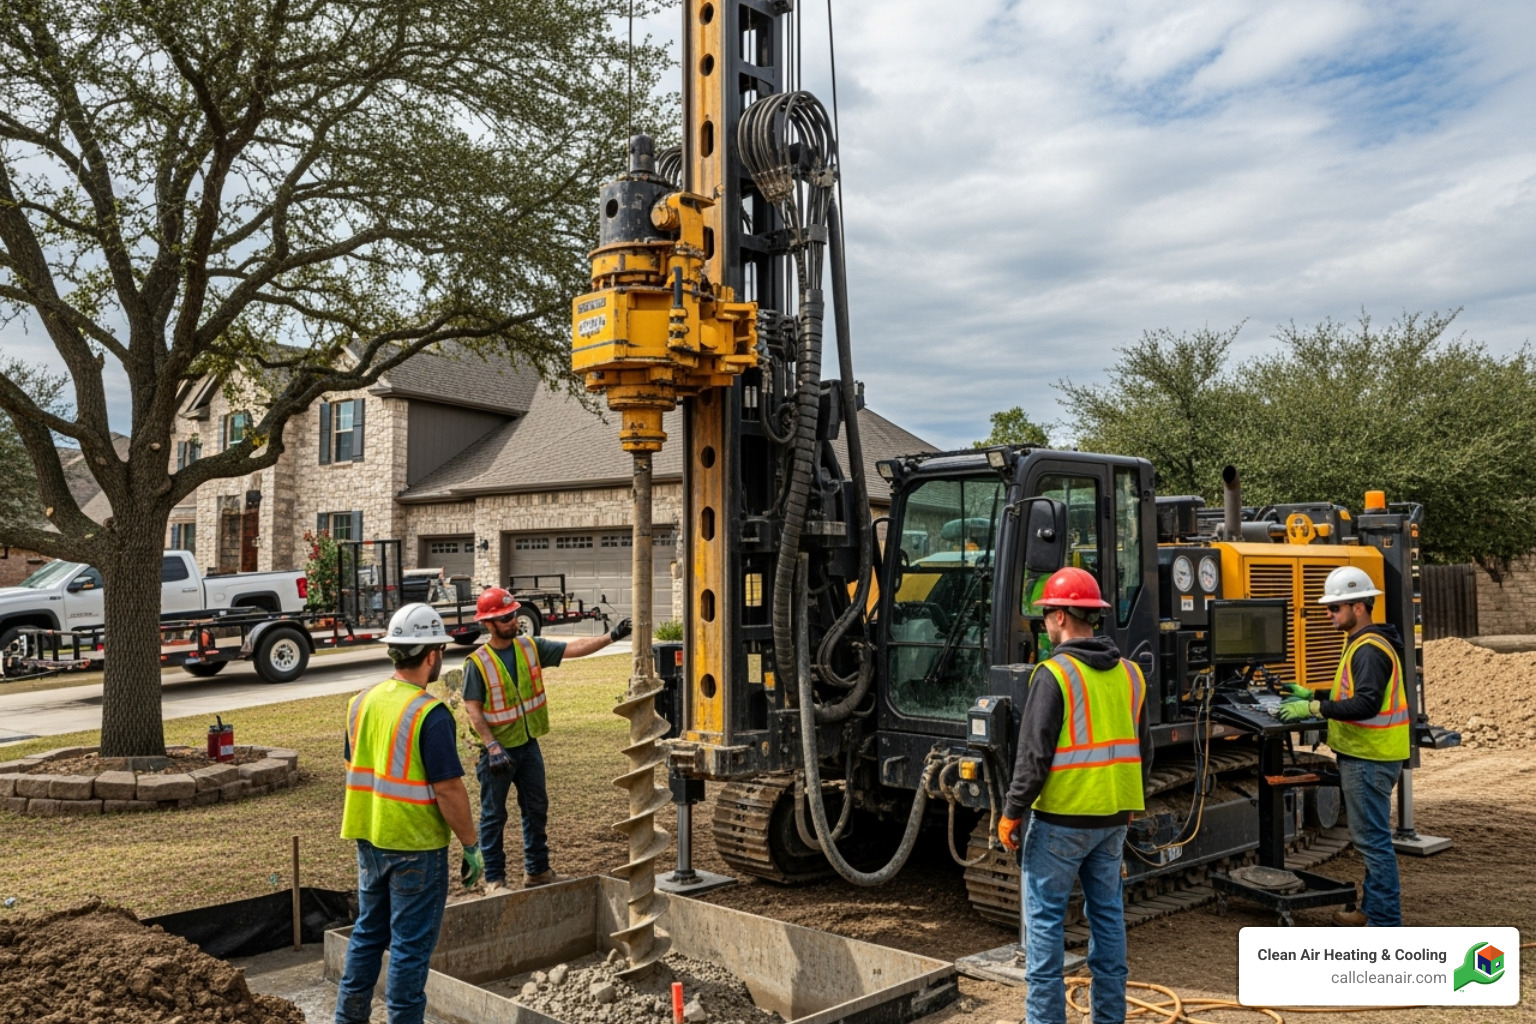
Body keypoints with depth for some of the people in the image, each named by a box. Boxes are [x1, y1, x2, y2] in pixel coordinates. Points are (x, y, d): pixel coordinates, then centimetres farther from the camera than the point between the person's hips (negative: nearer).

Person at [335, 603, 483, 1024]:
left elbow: (356, 772, 12)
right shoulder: (430, 714, -21)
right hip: (416, 847, -7)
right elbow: (448, 790, -20)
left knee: (368, 934, 20)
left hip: (369, 842, 7)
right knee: (411, 946, 5)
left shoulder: (362, 702, 3)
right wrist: (472, 848, -10)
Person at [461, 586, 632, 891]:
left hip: (528, 744, 5)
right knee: (494, 816, 7)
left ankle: (537, 870, 28)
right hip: (497, 749, -5)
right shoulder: (477, 662, -14)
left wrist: (610, 636, -21)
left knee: (536, 809, 14)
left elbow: (573, 648, -8)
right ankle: (494, 879, 19)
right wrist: (492, 747, -22)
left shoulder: (531, 647, -1)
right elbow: (472, 709, -15)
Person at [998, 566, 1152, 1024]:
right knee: (1108, 914, 15)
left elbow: (1034, 756, -16)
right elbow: (1143, 751, 14)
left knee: (1045, 918, 3)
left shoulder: (1054, 674, -15)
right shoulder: (1129, 674, 7)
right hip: (1114, 817, 7)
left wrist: (1011, 814, -7)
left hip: (1062, 818, -7)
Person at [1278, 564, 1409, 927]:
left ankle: (1385, 921, 2)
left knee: (1372, 838, -5)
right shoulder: (1359, 643, 15)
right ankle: (1374, 906, 29)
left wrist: (1315, 709, -25)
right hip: (1362, 754, 11)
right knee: (1369, 836, 18)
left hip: (1370, 759, -11)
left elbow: (1366, 704, -28)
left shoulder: (1370, 650, -19)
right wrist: (1313, 695, 12)